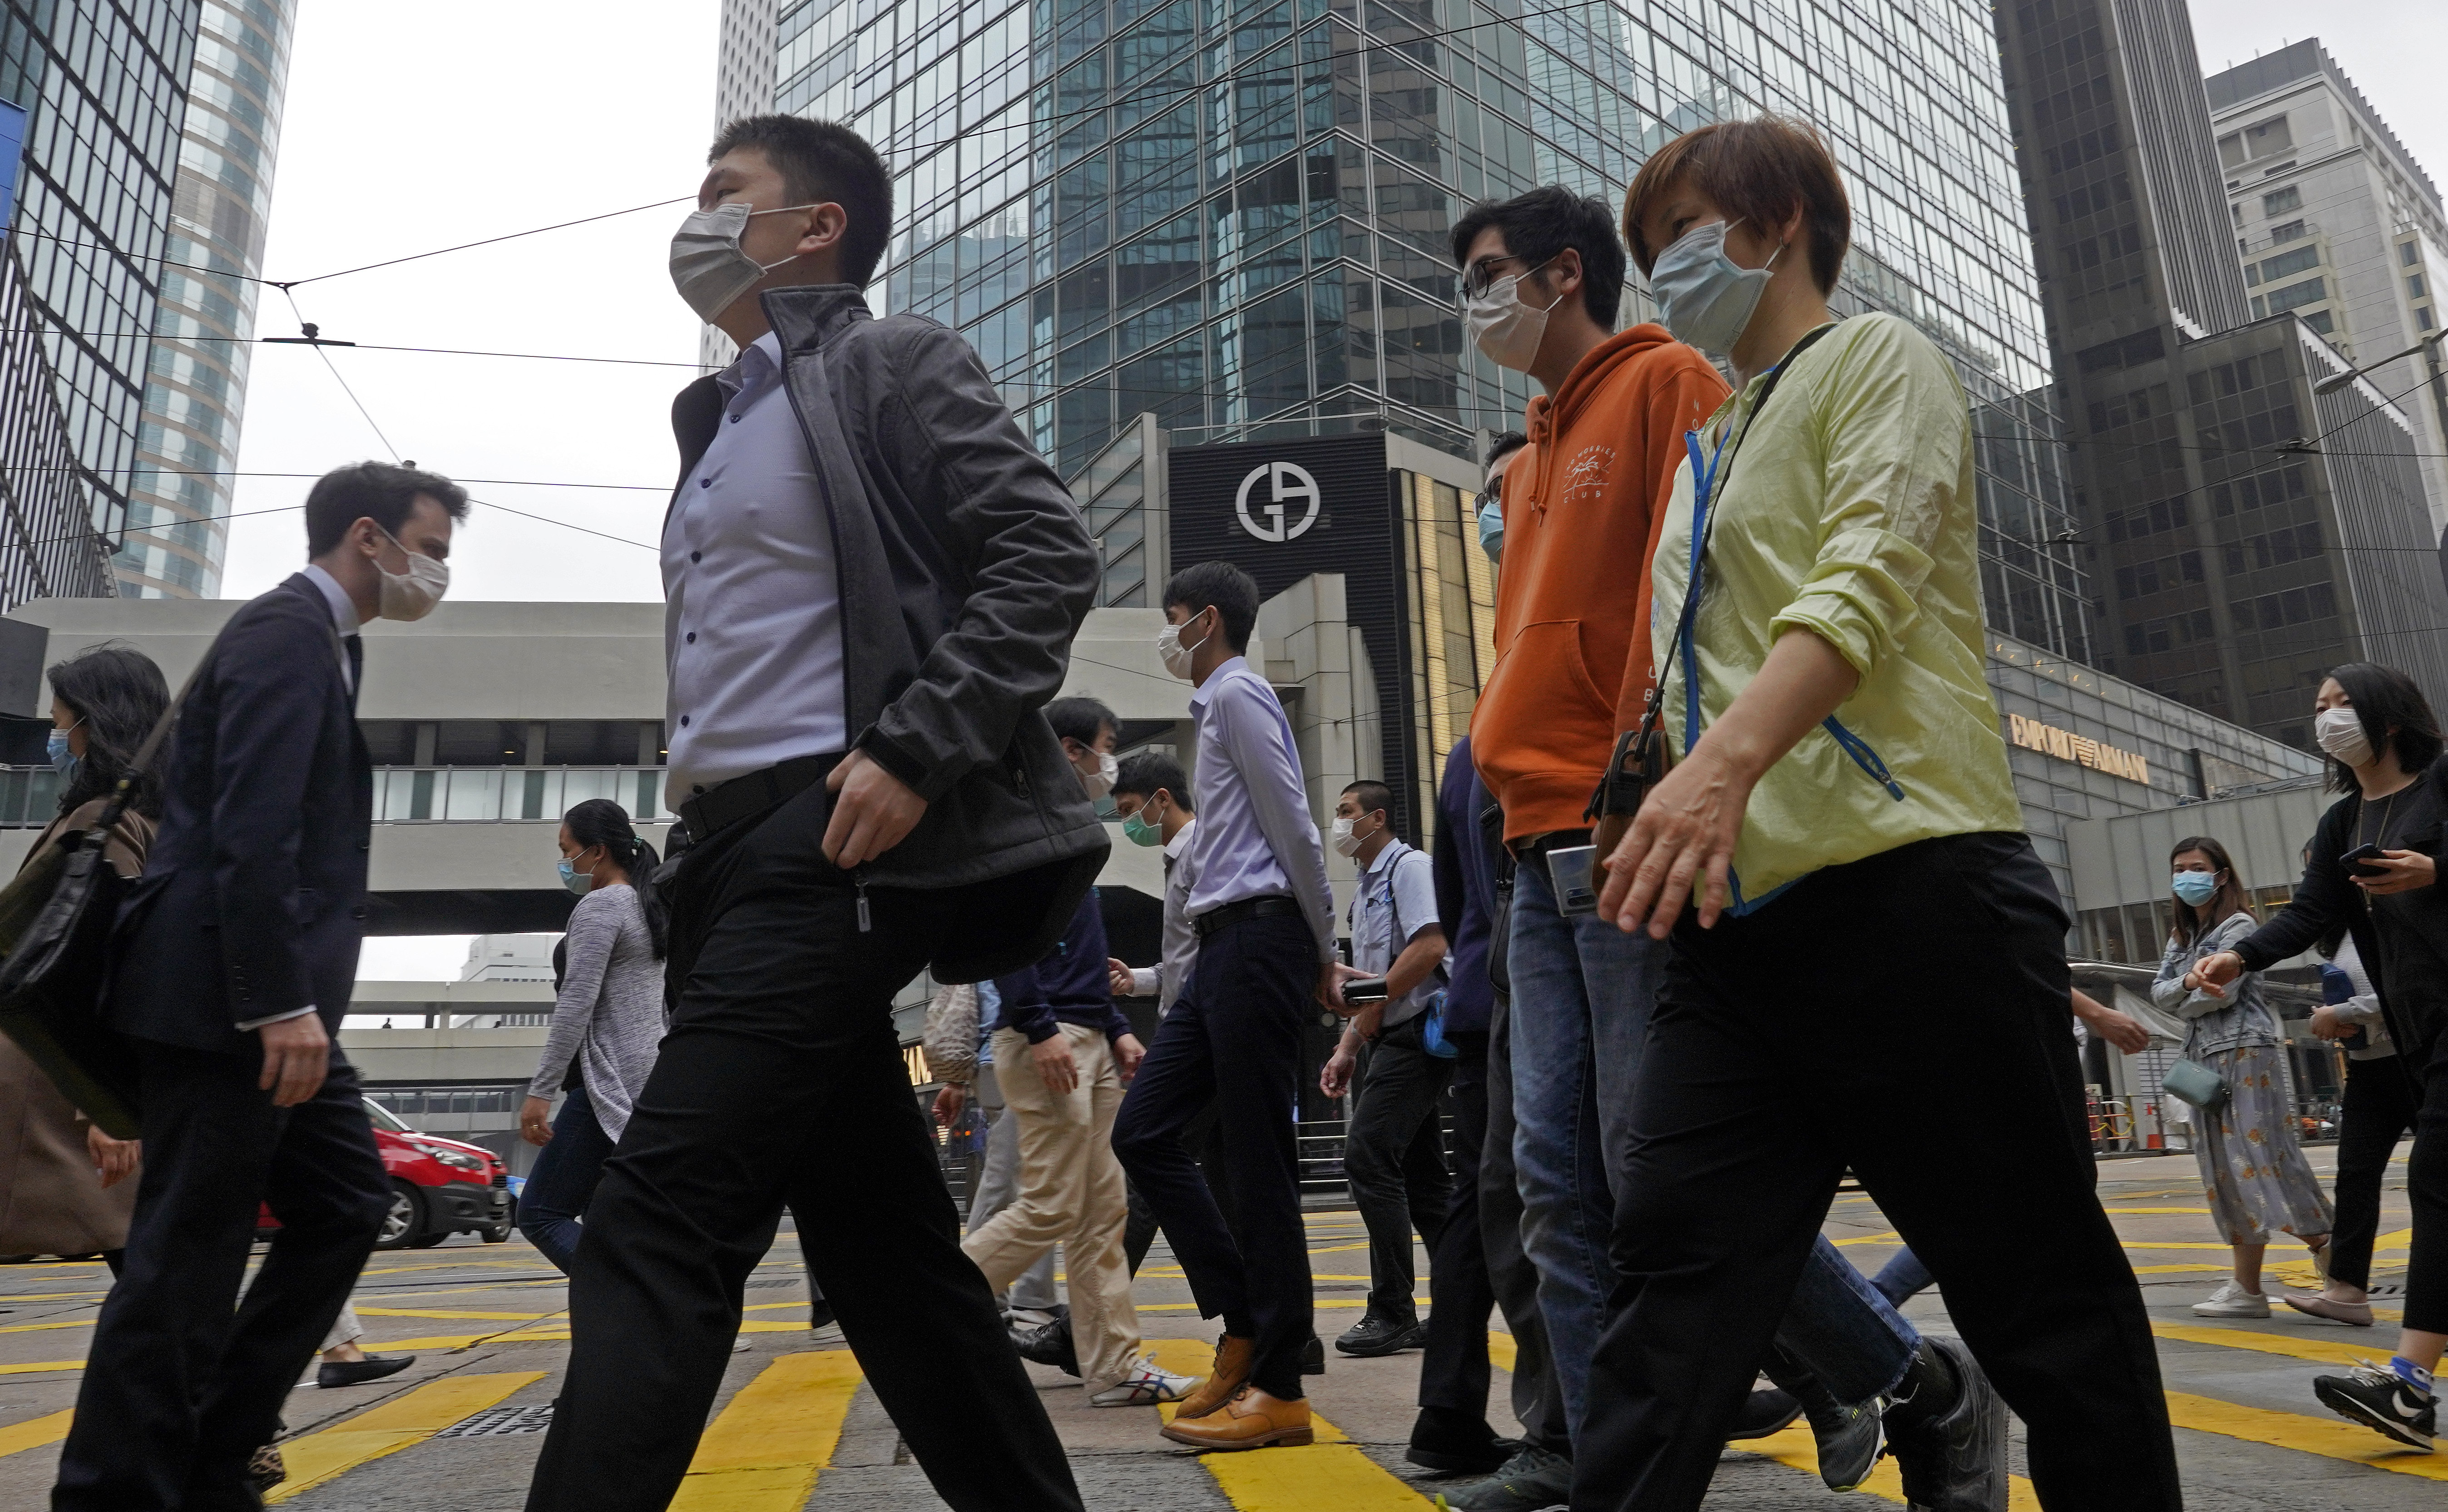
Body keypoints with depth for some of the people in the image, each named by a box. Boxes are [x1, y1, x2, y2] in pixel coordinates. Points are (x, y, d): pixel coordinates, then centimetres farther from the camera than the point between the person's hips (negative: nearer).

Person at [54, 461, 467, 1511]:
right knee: (188, 1255, -3)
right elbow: (249, 831, -21)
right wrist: (282, 1003, -24)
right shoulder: (286, 632, -11)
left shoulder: (321, 640, 20)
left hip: (264, 1000, 10)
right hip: (220, 1001, -10)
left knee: (345, 1205, 12)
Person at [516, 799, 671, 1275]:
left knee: (540, 1213, -4)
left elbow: (576, 1007, -17)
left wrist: (540, 1092, -17)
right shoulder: (649, 907, 19)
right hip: (647, 1080, 9)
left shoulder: (599, 906, -9)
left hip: (609, 1085, -9)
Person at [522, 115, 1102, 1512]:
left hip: (838, 841, -9)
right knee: (880, 1240, 10)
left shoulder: (894, 363, 2)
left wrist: (915, 752, -20)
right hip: (741, 849, 9)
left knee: (655, 1231, -14)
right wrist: (692, 831, 15)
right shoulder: (719, 413, 26)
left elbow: (1049, 557, -11)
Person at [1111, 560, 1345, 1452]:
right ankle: (1244, 1325, 12)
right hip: (1228, 948, 10)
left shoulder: (1237, 693, -5)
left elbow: (1294, 828, -11)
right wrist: (1321, 958, 17)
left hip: (1258, 940, -10)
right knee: (1143, 1130, 7)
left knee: (1257, 1162, -6)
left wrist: (1323, 953, -5)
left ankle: (1278, 1388, 3)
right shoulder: (1217, 704, 25)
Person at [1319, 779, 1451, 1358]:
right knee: (1421, 1172, 9)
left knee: (1368, 1154, -14)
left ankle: (1393, 1313, -9)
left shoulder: (1410, 866, -6)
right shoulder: (1363, 889, 22)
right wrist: (1347, 1048, 16)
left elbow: (1431, 946, -19)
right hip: (1392, 1040, 10)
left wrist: (1374, 1007, -12)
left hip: (1418, 1032, -10)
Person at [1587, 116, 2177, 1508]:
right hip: (1737, 913, 7)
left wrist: (1728, 759, -31)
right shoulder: (1706, 450, 25)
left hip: (1913, 884, -7)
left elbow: (1867, 575, -16)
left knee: (2046, 1295, 5)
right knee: (1678, 1279, -2)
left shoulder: (1878, 360, 4)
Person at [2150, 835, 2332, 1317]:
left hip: (2244, 1051, -8)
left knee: (2251, 1160, -11)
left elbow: (2221, 992, -15)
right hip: (2203, 1056, 8)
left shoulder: (2239, 925, -5)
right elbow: (2159, 992, 9)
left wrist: (2184, 1005, 2)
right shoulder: (2181, 936, 18)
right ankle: (2246, 1284, 8)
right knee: (2224, 1168, 6)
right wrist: (2187, 984, -10)